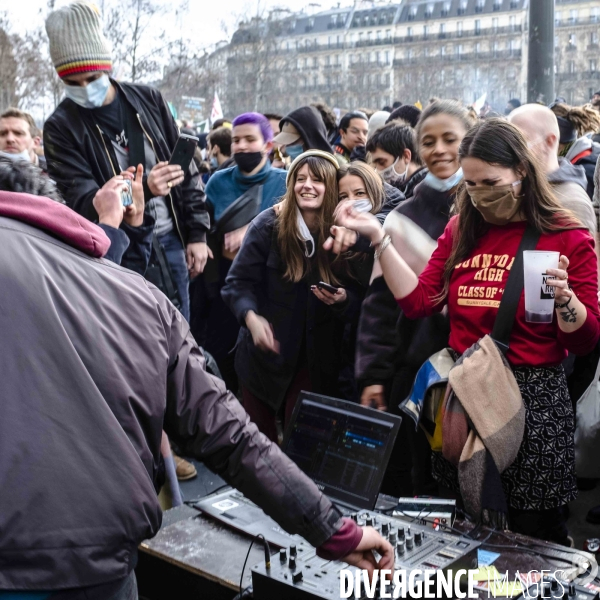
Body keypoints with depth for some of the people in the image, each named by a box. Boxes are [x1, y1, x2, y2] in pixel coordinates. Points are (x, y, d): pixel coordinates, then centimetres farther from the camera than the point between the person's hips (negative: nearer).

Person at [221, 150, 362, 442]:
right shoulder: (268, 225, -8)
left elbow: (358, 303, 0)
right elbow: (238, 282, -8)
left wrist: (342, 299, -22)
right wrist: (251, 318, -26)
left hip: (317, 358, 0)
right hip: (265, 352, 0)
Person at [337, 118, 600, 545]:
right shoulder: (462, 229, 7)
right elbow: (419, 302, 1)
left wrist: (564, 297, -26)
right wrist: (378, 237, -3)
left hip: (533, 400, -4)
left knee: (535, 535, 9)